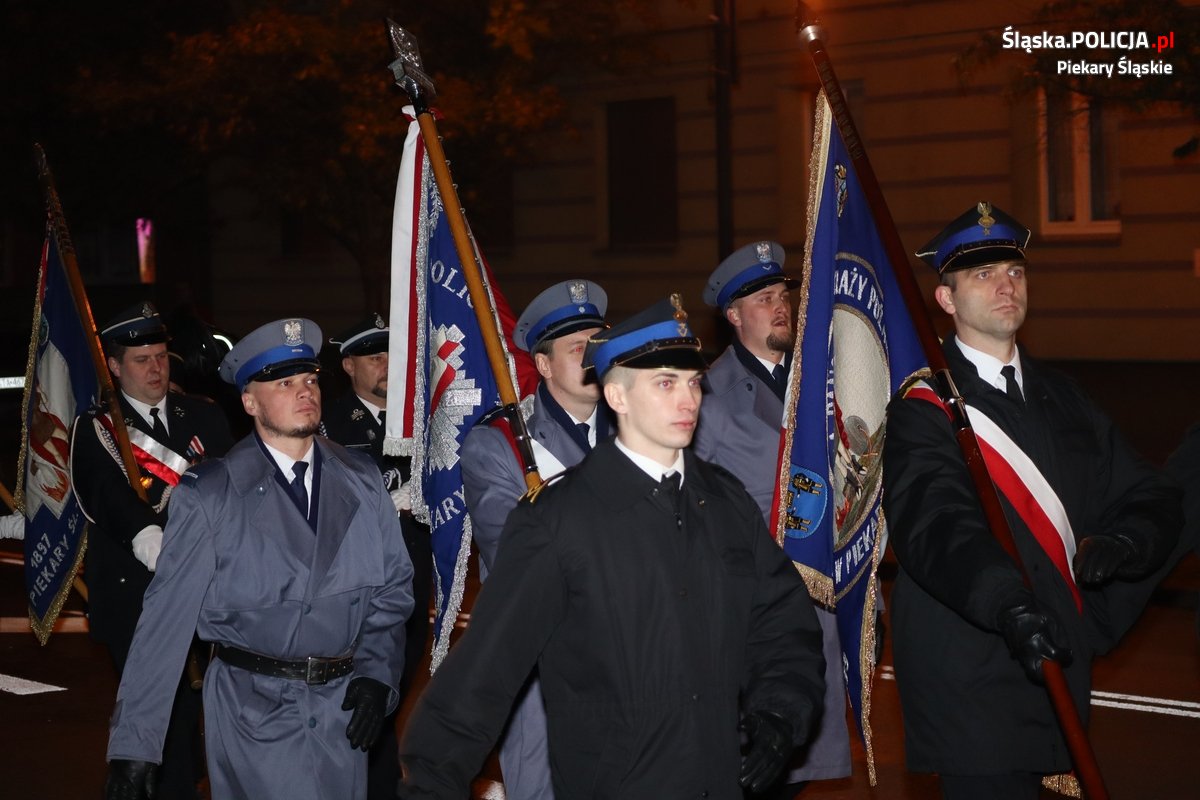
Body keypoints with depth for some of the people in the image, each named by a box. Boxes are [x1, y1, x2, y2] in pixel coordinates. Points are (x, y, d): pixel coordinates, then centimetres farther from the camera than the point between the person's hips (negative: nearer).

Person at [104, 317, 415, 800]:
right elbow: (168, 617, -12)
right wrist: (132, 747, -15)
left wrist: (377, 673, -7)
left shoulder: (361, 481, 3)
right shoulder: (209, 496, -9)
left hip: (343, 707, 4)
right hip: (253, 710, -4)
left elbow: (393, 586, 8)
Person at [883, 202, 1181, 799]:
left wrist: (1122, 543, -12)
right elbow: (936, 524, -24)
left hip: (1056, 677, 6)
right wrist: (1008, 604, -41)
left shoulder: (1059, 399, 14)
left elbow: (1149, 499, 11)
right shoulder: (923, 410, -8)